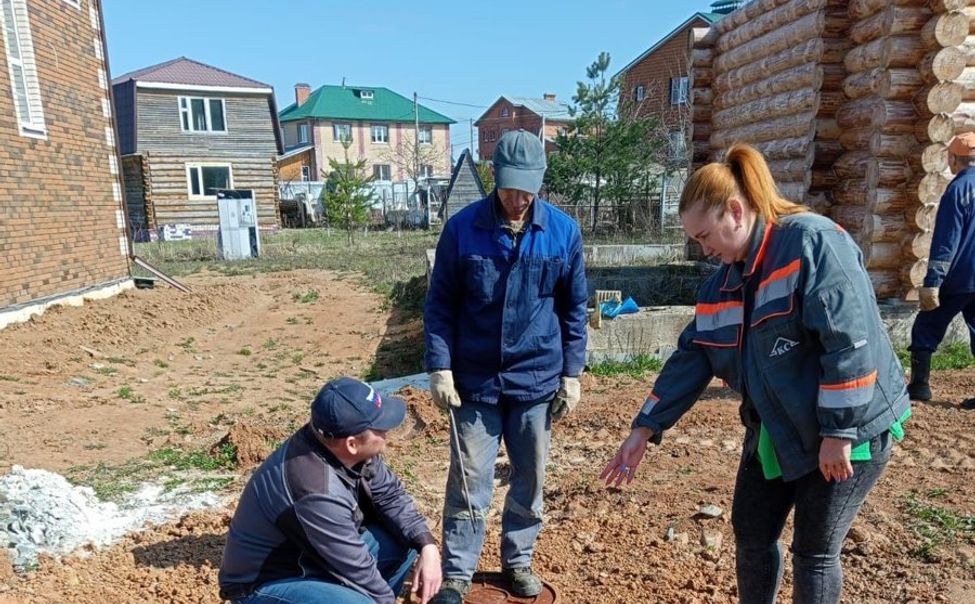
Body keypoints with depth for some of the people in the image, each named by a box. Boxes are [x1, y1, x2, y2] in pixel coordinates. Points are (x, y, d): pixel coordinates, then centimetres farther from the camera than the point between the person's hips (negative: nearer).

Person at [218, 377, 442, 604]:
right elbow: (356, 569, -23)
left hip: (308, 558, 8)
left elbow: (390, 494, 0)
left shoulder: (349, 448, -12)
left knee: (404, 540, -1)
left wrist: (427, 545, -12)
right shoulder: (319, 493, -36)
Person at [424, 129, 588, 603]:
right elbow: (440, 304, -2)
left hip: (537, 380, 2)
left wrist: (571, 373, 3)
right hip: (475, 381, -1)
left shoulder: (564, 232, -3)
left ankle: (518, 560, 37)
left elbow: (574, 309, 4)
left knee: (529, 480, 15)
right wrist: (439, 367, -9)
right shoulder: (462, 227, -7)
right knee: (469, 483, 7)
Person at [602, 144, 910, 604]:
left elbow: (850, 342, -23)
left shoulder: (814, 242, -19)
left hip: (848, 432, -6)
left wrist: (839, 431, -20)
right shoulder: (724, 280, 3)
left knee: (814, 550, 7)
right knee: (751, 535, 13)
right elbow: (690, 358, 3)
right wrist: (644, 429, 1)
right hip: (773, 432, 7)